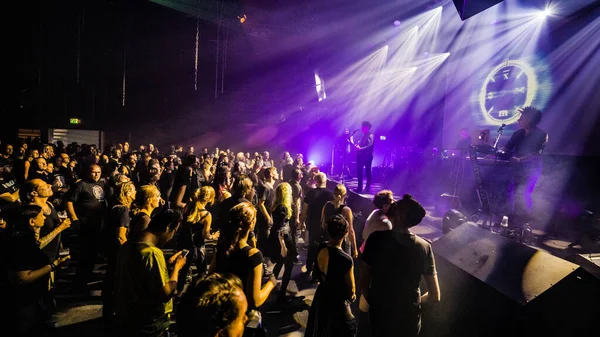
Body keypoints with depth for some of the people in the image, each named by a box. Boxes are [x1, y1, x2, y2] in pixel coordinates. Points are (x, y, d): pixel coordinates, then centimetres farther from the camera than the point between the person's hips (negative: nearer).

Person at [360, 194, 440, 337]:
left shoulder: (377, 238, -18)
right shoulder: (425, 247, -12)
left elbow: (363, 285, -11)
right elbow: (435, 297, -4)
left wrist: (374, 303, 7)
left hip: (379, 314, -1)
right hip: (409, 319, 2)